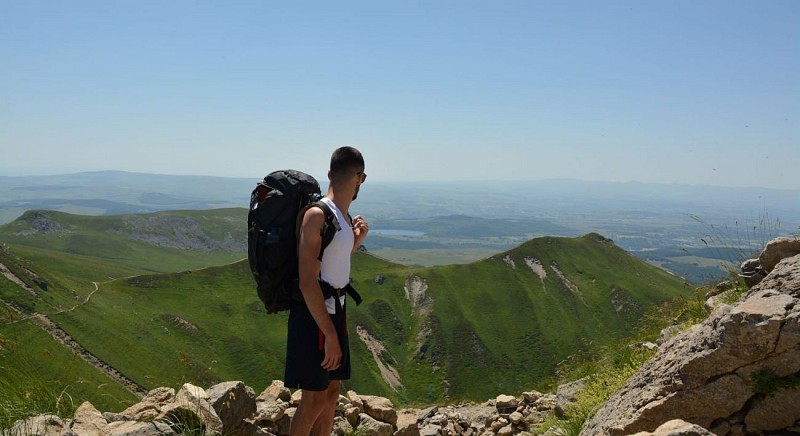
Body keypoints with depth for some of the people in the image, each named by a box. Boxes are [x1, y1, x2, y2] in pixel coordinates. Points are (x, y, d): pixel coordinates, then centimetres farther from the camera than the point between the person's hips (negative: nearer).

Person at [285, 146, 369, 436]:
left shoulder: (344, 217, 8)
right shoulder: (317, 216, -19)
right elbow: (308, 282, -23)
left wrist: (358, 238, 7)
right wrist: (330, 335, -23)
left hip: (335, 309, 9)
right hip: (314, 314, -9)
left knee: (332, 390, 17)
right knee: (314, 398, -1)